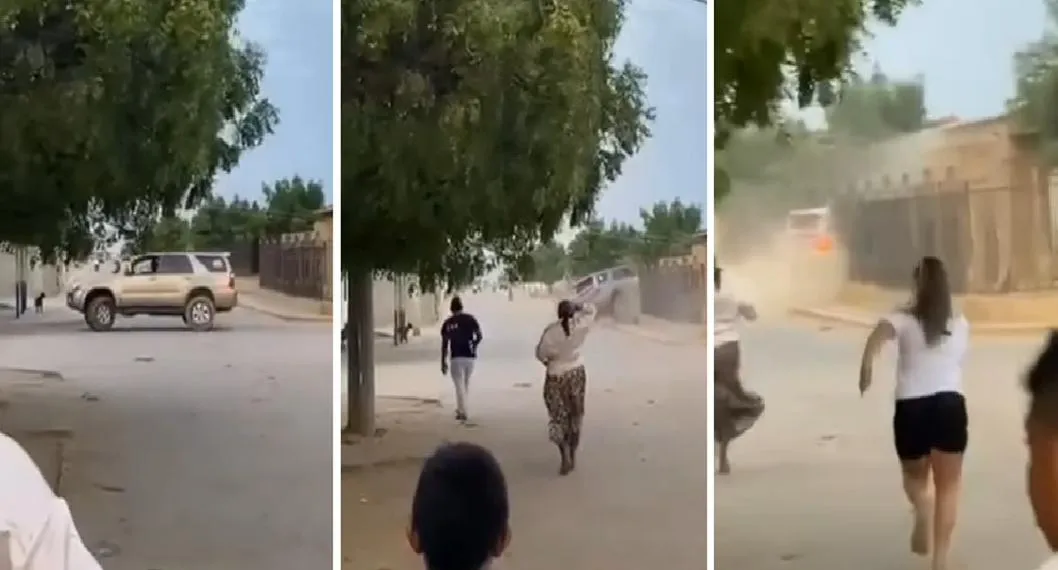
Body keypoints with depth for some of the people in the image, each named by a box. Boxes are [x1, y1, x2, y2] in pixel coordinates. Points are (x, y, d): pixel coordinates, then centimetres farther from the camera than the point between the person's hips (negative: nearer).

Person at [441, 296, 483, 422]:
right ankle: (461, 408, 26)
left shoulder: (447, 323, 0)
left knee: (459, 385, -1)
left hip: (456, 357, -2)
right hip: (470, 356, 2)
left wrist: (443, 362, 3)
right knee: (466, 383, 18)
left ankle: (462, 412, -9)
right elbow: (479, 336, -3)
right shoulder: (470, 319, 3)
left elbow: (445, 344, -2)